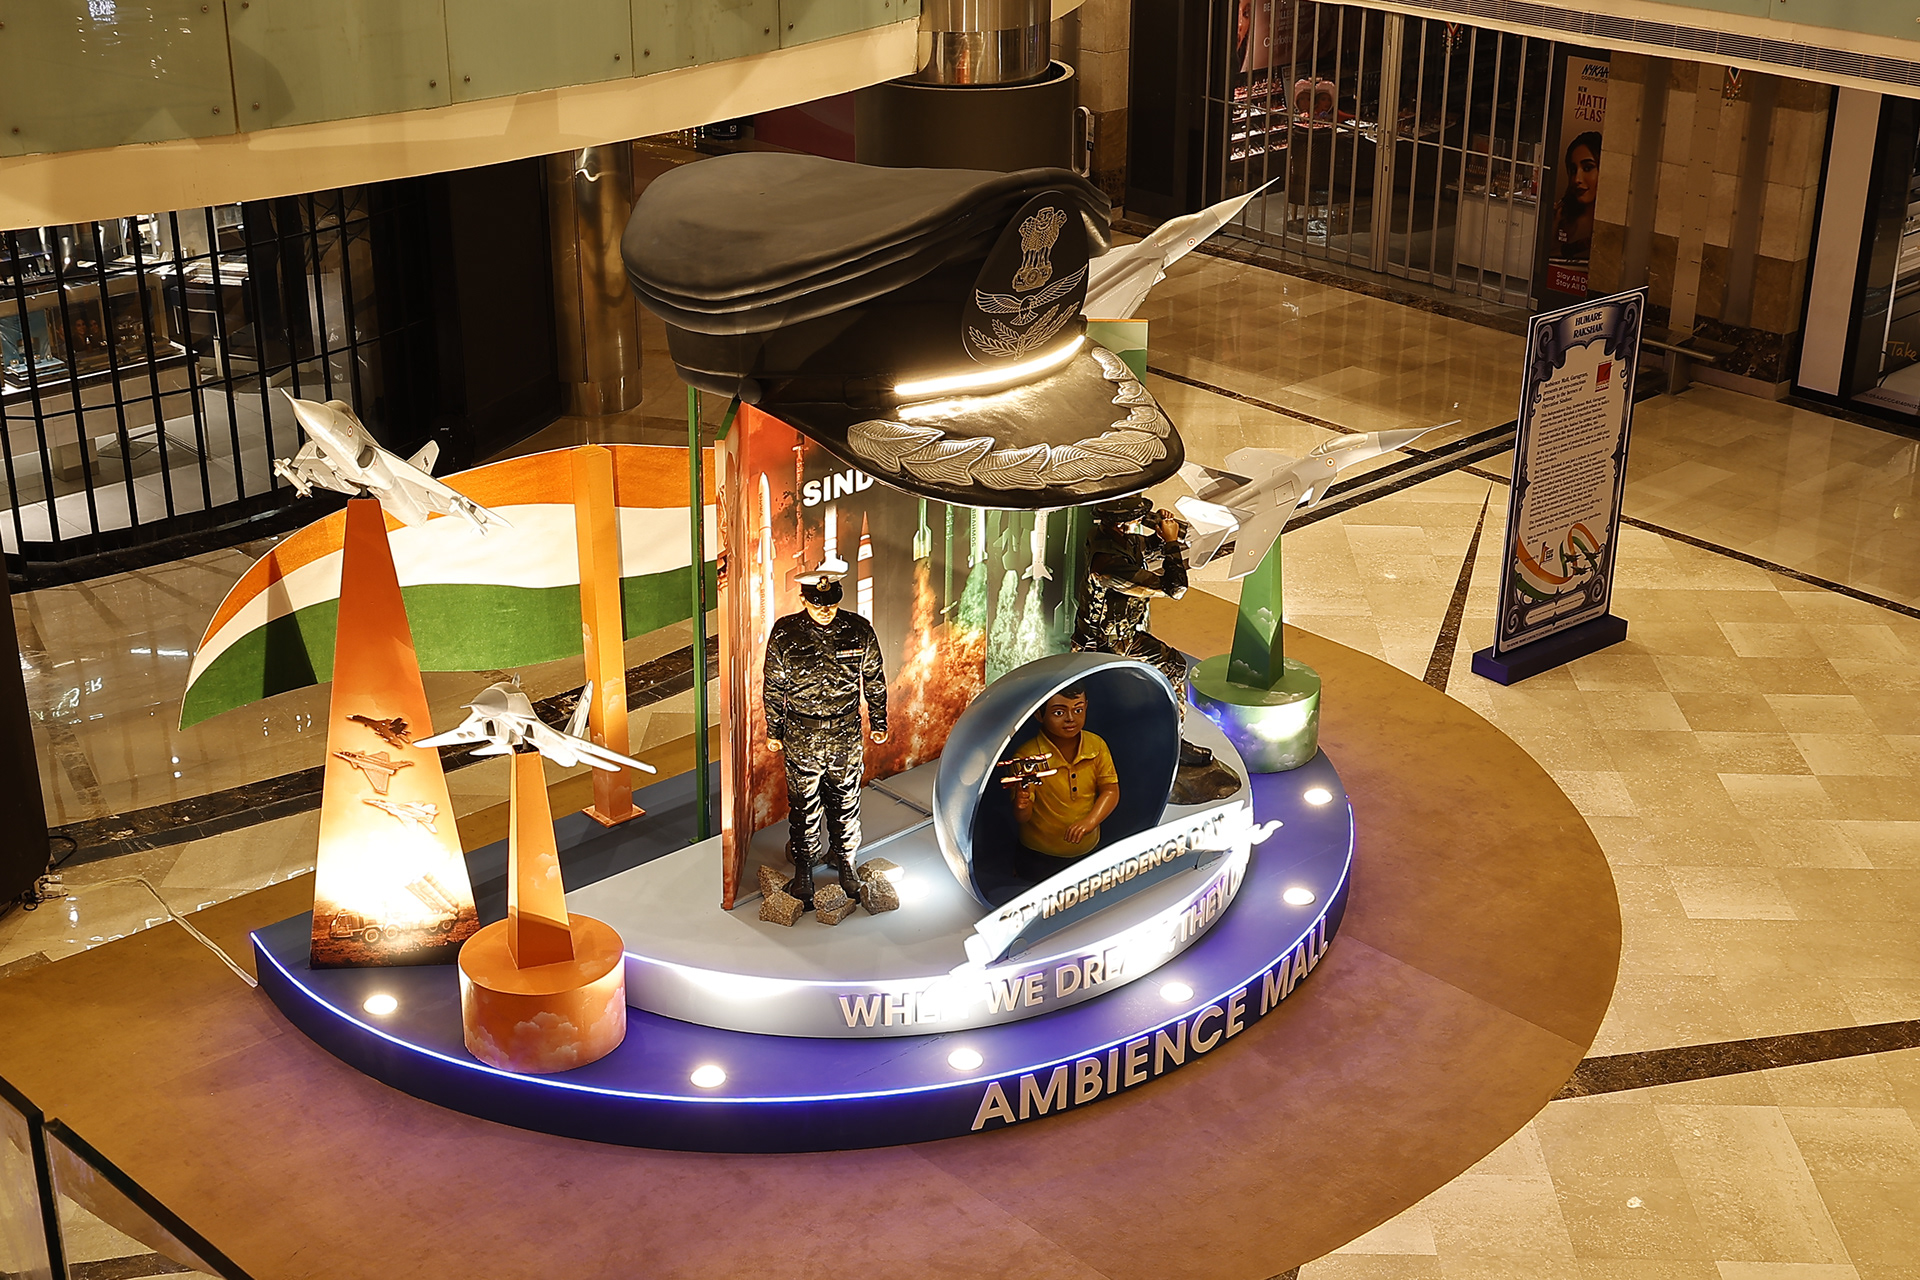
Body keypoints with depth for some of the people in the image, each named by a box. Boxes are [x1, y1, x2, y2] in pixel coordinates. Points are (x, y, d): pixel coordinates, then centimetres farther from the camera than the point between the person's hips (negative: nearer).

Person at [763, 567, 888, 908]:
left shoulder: (858, 630, -8)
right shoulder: (785, 633, -10)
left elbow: (874, 678, 5)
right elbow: (773, 685, 0)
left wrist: (878, 721, 10)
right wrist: (773, 730, 5)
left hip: (846, 732, 1)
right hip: (801, 735, -1)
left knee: (846, 801, 13)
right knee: (804, 804, 9)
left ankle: (843, 861, 34)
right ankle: (803, 868, 27)